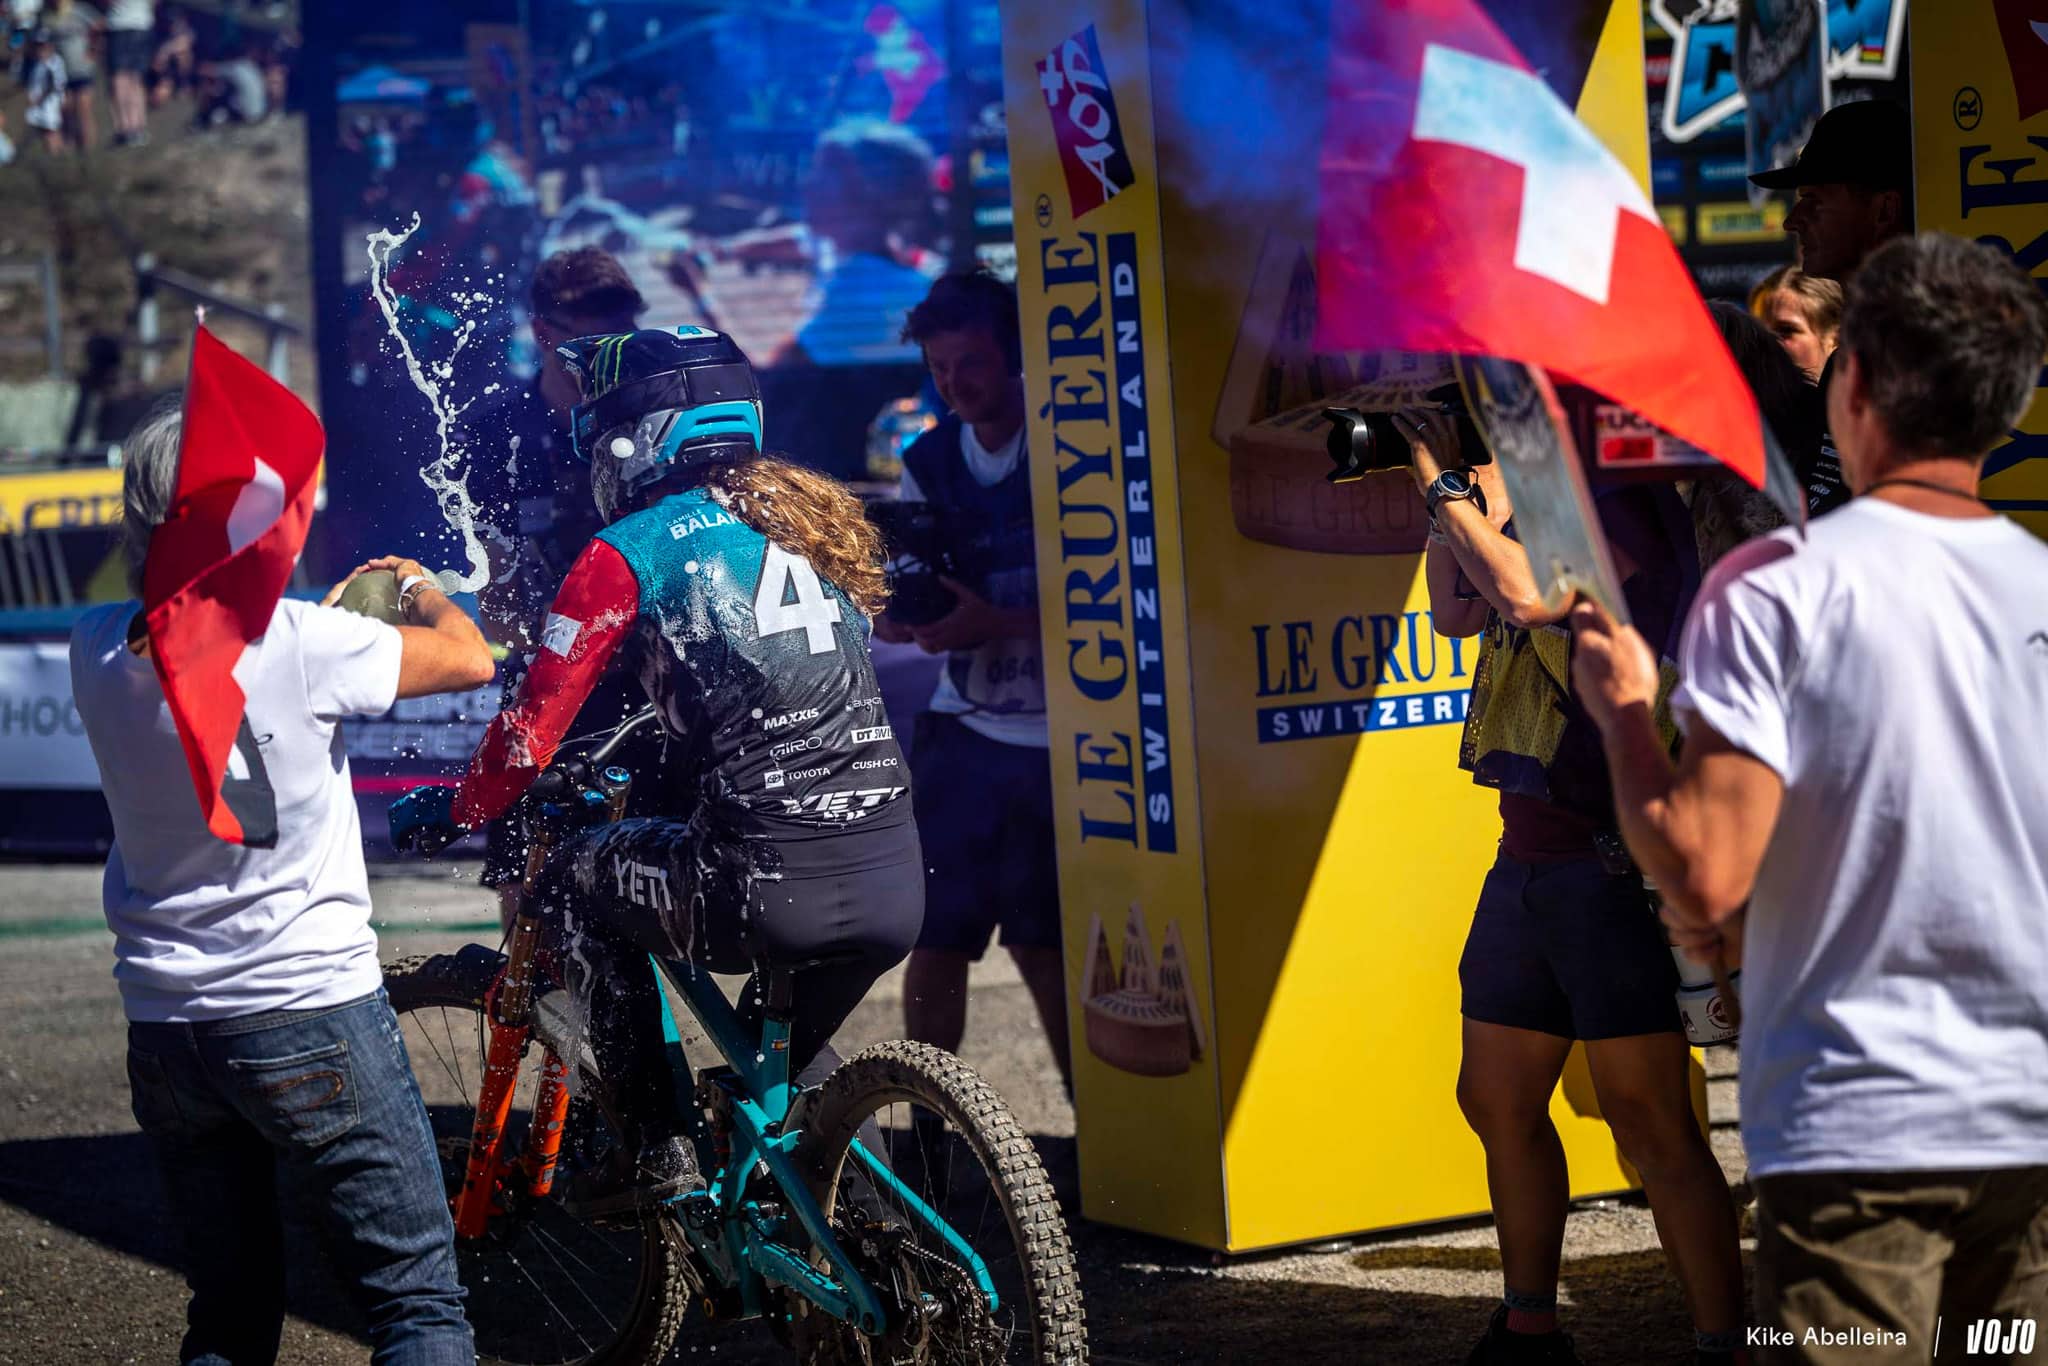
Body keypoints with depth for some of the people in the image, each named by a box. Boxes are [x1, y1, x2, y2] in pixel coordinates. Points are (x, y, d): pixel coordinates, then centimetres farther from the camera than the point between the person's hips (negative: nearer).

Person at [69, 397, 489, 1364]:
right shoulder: (301, 643, -18)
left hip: (164, 1024, 6)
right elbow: (469, 659, -3)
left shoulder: (98, 648, -2)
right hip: (312, 1014, -6)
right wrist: (424, 594, 18)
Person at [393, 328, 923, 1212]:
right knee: (785, 1061, 32)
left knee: (575, 886, 20)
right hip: (899, 887, 6)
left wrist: (455, 811, 20)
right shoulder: (814, 518, 20)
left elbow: (534, 729, 1)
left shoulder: (629, 551, 0)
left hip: (772, 889, -6)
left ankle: (657, 1147, 16)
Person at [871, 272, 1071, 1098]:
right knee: (937, 936, -2)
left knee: (1043, 941, 1)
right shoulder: (929, 464, 8)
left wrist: (997, 622, -22)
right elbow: (888, 618, 8)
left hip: (1066, 739, -3)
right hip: (967, 728, 3)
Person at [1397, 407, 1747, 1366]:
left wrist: (1449, 488, -14)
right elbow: (1457, 612, 24)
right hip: (1528, 857, 10)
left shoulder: (1620, 510, -11)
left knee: (1648, 1122, -11)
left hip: (1614, 861, -9)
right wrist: (1449, 502, 12)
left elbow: (1532, 596, -26)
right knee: (1497, 1104, 15)